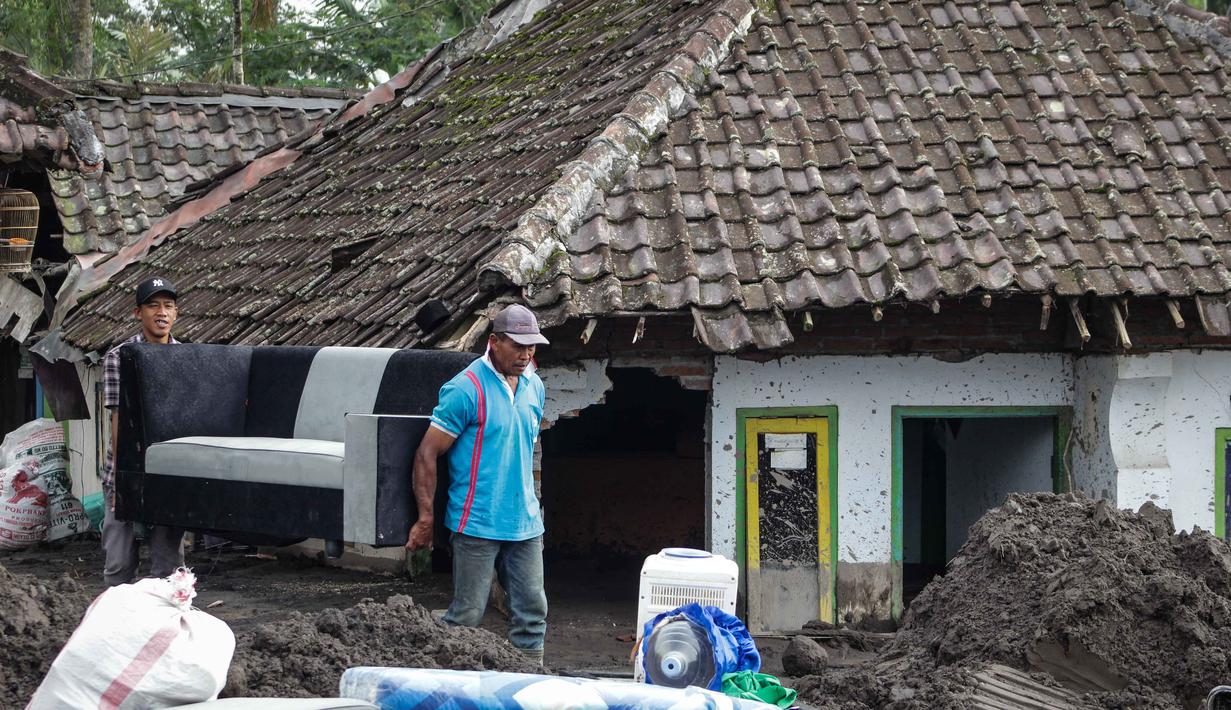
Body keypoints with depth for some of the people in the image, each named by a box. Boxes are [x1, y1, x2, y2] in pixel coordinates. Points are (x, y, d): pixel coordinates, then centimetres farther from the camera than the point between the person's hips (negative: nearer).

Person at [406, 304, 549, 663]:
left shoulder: (533, 386, 10)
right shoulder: (466, 389, -12)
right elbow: (427, 453, -11)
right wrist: (426, 519, -14)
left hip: (525, 525, 7)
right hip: (477, 524, -7)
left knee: (532, 613, 8)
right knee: (466, 617, -2)